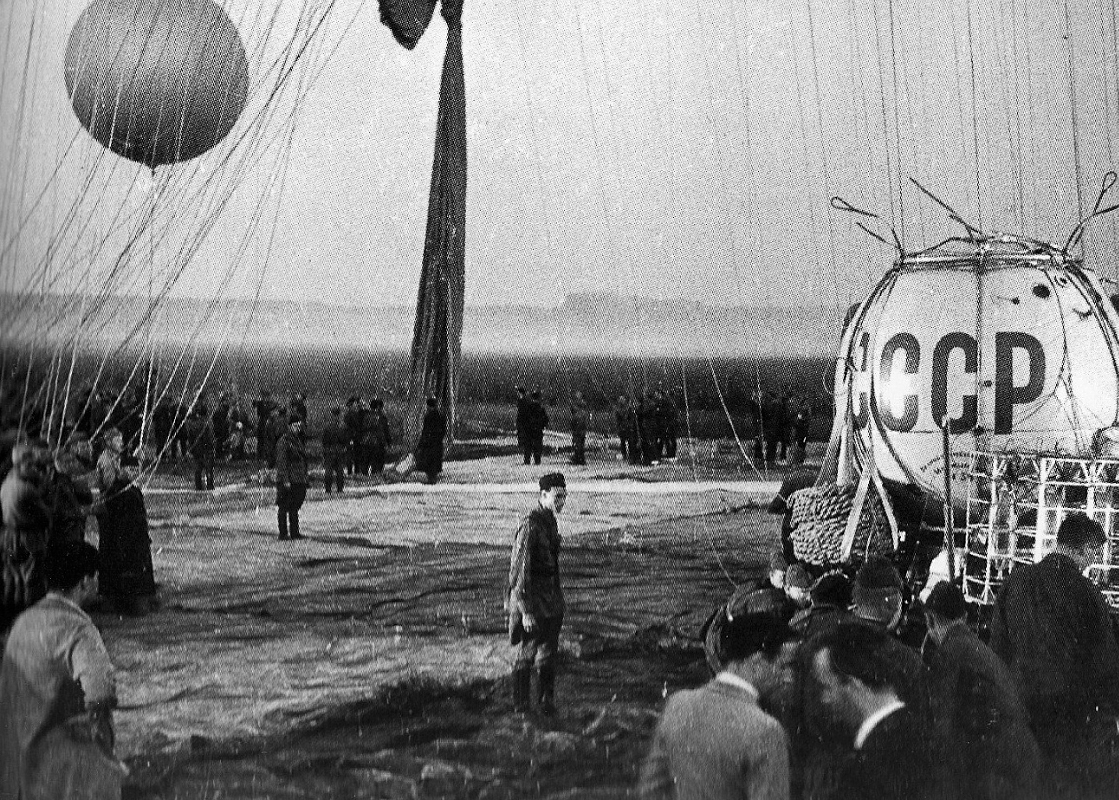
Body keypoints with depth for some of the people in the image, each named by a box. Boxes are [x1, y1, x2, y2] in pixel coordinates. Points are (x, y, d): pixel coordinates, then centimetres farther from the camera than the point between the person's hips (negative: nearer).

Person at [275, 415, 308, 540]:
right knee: (284, 508, -2)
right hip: (287, 481, -8)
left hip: (299, 481, 8)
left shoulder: (299, 440, 15)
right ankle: (283, 534, 2)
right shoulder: (284, 441, -11)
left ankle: (294, 532, 19)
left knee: (295, 507, 13)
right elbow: (281, 462, -16)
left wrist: (305, 477, 18)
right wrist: (285, 480, -20)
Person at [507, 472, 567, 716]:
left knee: (549, 653, 15)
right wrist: (526, 611, -22)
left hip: (552, 599, 8)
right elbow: (520, 570, -21)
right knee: (527, 654, 3)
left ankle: (547, 702, 26)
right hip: (533, 599, -8)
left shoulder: (550, 520, 8)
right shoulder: (530, 525, -19)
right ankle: (521, 707, 15)